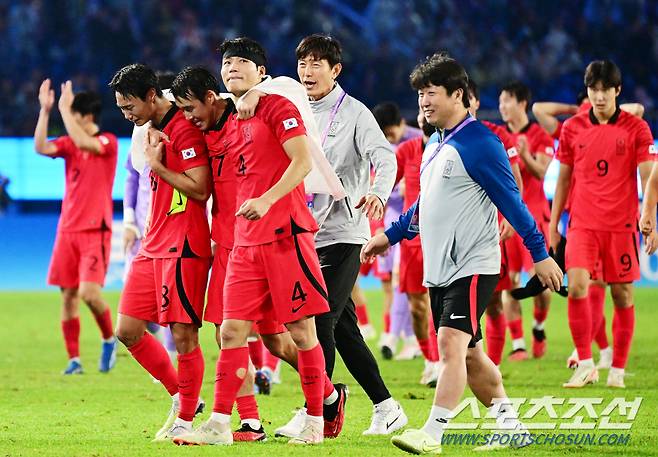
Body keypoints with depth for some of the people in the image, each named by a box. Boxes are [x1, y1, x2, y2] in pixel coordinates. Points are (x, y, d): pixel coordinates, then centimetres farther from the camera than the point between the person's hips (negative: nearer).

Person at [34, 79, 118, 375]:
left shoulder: (108, 142, -6)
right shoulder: (68, 143, 10)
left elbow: (84, 142, -26)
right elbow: (40, 147, -6)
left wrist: (63, 109, -21)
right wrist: (45, 110, -11)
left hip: (95, 231, -6)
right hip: (67, 230, 6)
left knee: (89, 292, -17)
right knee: (68, 296, 2)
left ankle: (109, 340, 9)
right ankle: (74, 359, 8)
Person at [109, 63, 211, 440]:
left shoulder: (185, 129, -12)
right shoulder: (155, 129, 16)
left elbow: (200, 189, -17)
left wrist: (157, 165, -12)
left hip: (183, 248, -10)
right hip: (153, 247, 10)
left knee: (184, 334, -5)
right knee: (128, 330, 6)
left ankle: (185, 420, 5)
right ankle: (183, 396, 20)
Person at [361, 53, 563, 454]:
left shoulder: (479, 143, -13)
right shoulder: (435, 144, 15)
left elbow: (512, 201, -13)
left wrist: (540, 253, -12)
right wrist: (391, 236, 27)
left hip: (473, 266, -9)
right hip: (439, 268, 9)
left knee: (452, 342, -18)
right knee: (469, 354, 12)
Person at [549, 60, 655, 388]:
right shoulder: (572, 128, 6)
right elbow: (564, 178, 13)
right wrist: (553, 224, 11)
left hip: (622, 225, -1)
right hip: (582, 225, 1)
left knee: (623, 296, 1)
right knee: (576, 287, -16)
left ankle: (617, 370, 12)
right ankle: (585, 365, -7)